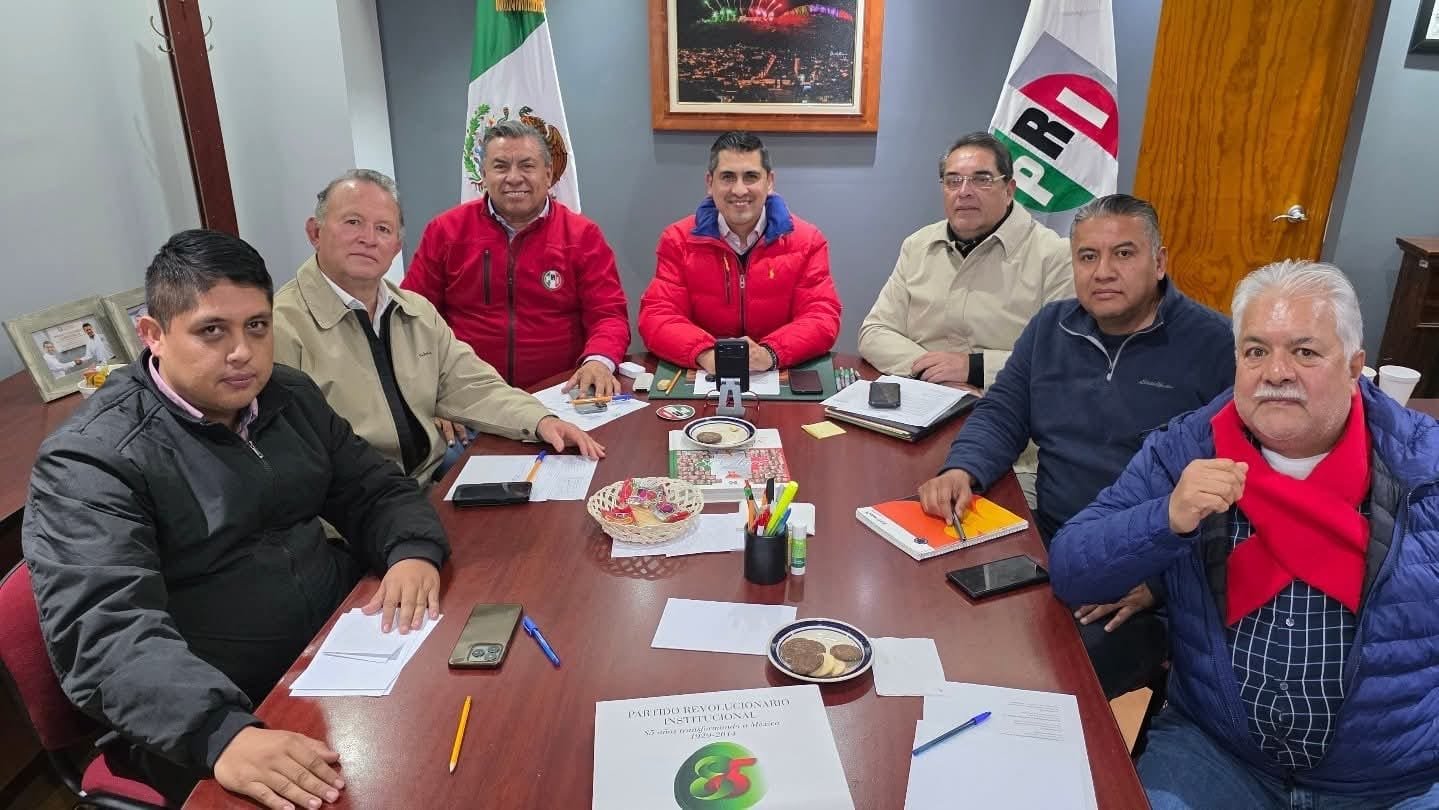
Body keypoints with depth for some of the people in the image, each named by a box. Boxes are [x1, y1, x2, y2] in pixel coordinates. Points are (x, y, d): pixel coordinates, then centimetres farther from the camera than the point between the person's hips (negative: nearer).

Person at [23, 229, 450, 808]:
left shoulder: (291, 397, 7)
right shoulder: (91, 461, -12)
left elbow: (375, 490, 10)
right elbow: (104, 633, -23)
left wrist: (413, 552, -12)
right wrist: (222, 735, -38)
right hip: (200, 727, -6)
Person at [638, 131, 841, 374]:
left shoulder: (807, 241, 2)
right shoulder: (677, 240, 3)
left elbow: (822, 318, -5)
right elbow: (657, 317, -5)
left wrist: (770, 354, -25)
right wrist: (705, 354, -25)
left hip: (783, 379, 1)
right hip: (703, 380, 0)